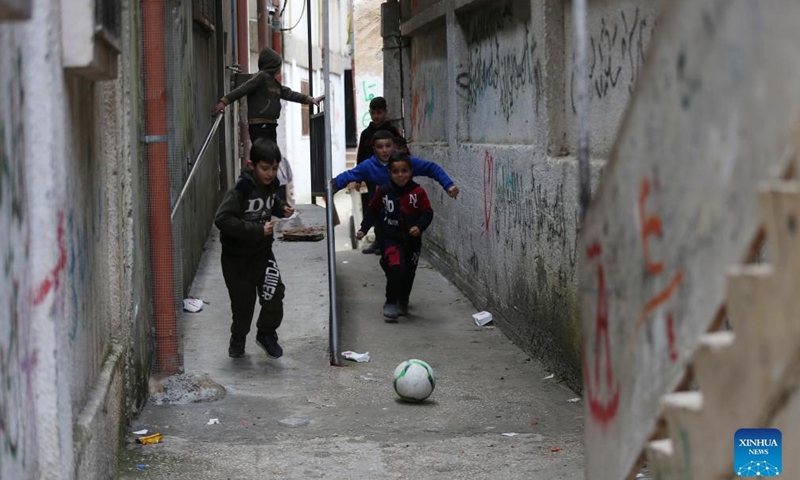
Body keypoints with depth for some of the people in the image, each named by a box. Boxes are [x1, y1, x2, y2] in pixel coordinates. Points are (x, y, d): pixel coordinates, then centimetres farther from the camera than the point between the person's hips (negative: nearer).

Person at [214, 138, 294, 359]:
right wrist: (257, 229, -32)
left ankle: (267, 334, 20)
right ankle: (238, 338, 35)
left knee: (274, 293, -6)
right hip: (237, 256, -5)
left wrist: (282, 209, -3)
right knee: (243, 301, 7)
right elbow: (222, 219, -32)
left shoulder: (272, 184, -4)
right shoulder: (241, 189, -25)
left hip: (262, 251, 5)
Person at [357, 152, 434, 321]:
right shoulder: (383, 191, -4)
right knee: (396, 268, -23)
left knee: (409, 273, 13)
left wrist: (420, 226, -20)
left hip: (412, 240, 2)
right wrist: (363, 229, 6)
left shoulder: (418, 192, -7)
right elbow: (372, 210, 9)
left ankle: (403, 302, 38)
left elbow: (428, 212, -3)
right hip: (391, 239, -2)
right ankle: (391, 303, -12)